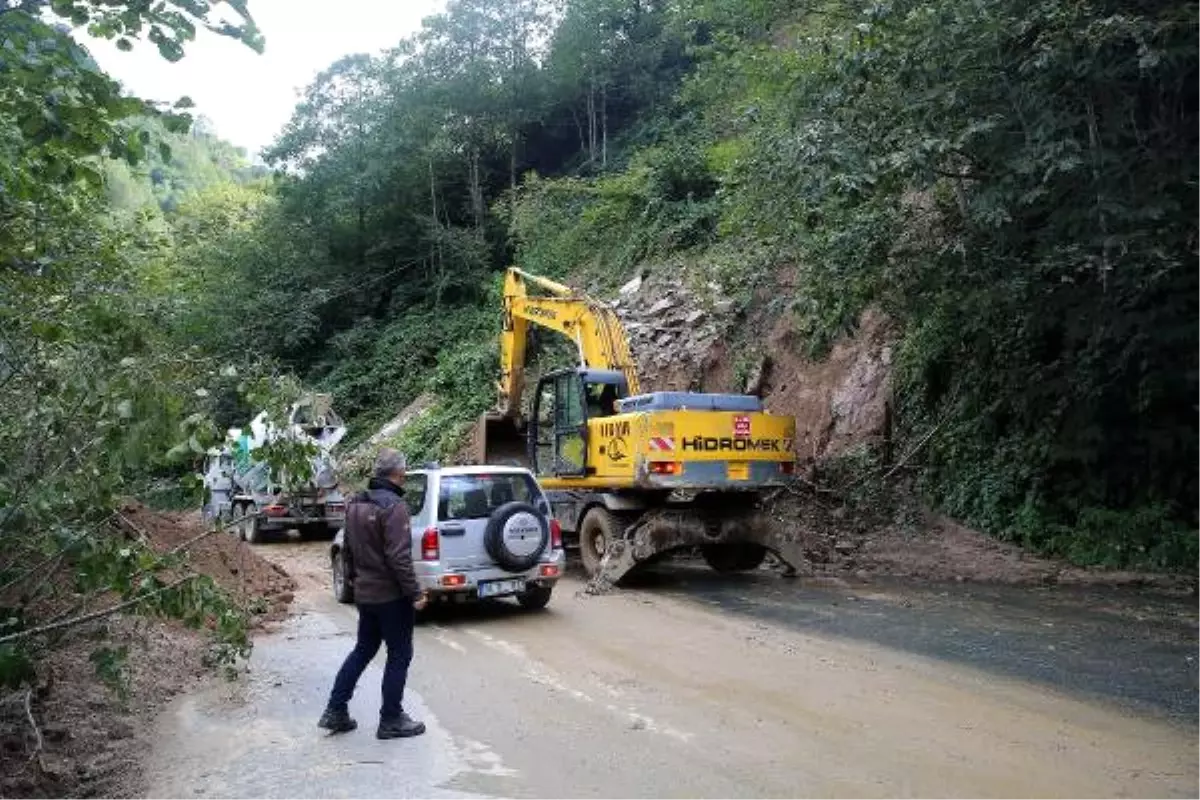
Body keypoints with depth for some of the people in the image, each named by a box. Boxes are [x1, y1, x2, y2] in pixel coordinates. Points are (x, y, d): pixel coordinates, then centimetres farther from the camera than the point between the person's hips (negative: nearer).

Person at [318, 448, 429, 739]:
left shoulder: (355, 505, 8)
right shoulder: (393, 506, -19)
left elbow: (349, 549, 16)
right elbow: (399, 557, -24)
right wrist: (415, 593, -19)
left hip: (364, 593, 8)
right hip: (391, 595, -8)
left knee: (363, 650, 20)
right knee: (399, 655, 5)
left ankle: (335, 712, 22)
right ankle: (391, 720, 11)